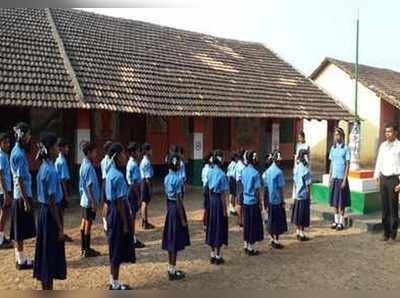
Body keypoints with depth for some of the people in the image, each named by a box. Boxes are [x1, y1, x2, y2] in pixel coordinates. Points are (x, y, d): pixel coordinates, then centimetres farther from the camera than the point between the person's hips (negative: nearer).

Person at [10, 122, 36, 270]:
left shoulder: (18, 151, 11)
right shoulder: (18, 154, -18)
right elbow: (20, 179, -20)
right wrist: (26, 200, -19)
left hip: (21, 195, 9)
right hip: (22, 196, -9)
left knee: (20, 230, 15)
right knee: (21, 230, 0)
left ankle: (20, 258, 24)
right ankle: (21, 261, 9)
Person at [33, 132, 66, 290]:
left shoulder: (43, 167, 8)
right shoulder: (51, 171, -20)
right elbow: (52, 201, -20)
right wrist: (60, 227, -16)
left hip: (43, 211, 9)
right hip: (50, 213, -9)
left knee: (45, 251, 16)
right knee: (51, 253, 1)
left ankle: (45, 288, 29)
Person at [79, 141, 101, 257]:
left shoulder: (84, 165, 10)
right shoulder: (89, 167, -19)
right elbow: (89, 186, -22)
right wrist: (93, 202, -20)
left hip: (84, 200, 9)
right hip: (89, 200, -9)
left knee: (84, 222, 15)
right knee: (88, 223, -2)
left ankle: (84, 247, 26)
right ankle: (87, 250, 7)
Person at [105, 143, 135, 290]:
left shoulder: (110, 173, 8)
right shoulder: (118, 176, -21)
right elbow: (120, 201, -21)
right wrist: (125, 223, -16)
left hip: (112, 211, 10)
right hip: (119, 213, -10)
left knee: (115, 250, 18)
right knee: (118, 250, 3)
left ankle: (113, 281, 29)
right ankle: (115, 284, 15)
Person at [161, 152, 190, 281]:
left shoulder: (167, 178, 7)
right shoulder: (177, 179, -18)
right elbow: (178, 199, -19)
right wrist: (183, 218, -15)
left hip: (169, 208, 8)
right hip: (176, 208, -8)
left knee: (170, 239, 15)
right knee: (175, 241, 1)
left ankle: (171, 268, 25)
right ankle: (173, 271, 10)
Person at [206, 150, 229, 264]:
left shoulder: (210, 172, 4)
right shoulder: (221, 174, -16)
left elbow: (209, 188, 8)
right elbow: (223, 194, -15)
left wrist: (211, 199, 16)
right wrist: (224, 209, -10)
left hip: (211, 199, 7)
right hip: (218, 200, -7)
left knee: (212, 226, 13)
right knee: (219, 227, 4)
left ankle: (213, 255, 23)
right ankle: (217, 256, 13)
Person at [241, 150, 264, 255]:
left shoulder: (244, 171, 4)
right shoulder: (255, 173, -17)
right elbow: (257, 190, -14)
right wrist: (260, 203, -6)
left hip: (245, 201, 7)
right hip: (253, 202, -7)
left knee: (246, 224, 15)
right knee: (254, 225, 4)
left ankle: (246, 247, 24)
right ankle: (251, 248, 11)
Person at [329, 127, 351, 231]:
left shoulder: (346, 148, -8)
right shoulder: (333, 148, 8)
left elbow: (347, 165, -8)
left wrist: (344, 180, -12)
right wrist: (330, 177, 8)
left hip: (341, 178, -5)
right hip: (334, 178, 5)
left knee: (341, 201, 2)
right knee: (334, 200, 10)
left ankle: (341, 222, 12)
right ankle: (336, 220, 21)